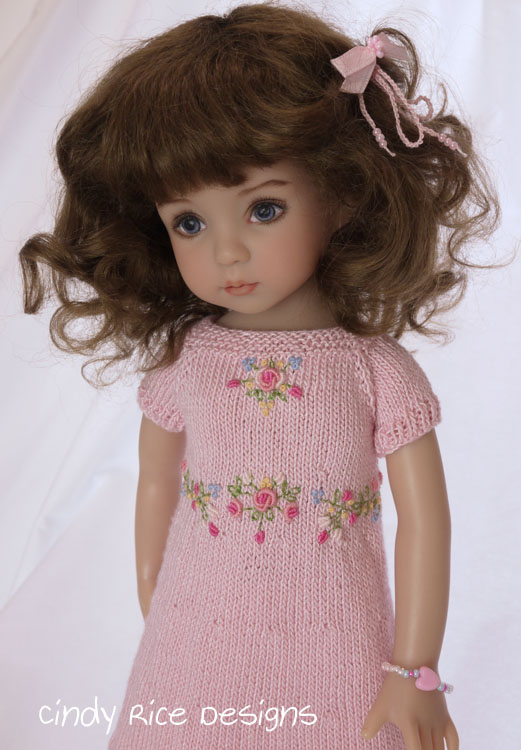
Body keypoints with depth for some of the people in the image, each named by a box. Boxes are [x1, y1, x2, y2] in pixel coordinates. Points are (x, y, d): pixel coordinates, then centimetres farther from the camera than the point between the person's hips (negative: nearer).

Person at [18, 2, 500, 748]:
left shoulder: (376, 369, -15)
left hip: (331, 656, -1)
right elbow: (157, 489, 5)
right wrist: (152, 615, 14)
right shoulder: (179, 360, -8)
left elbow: (424, 522, -10)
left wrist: (415, 671, -6)